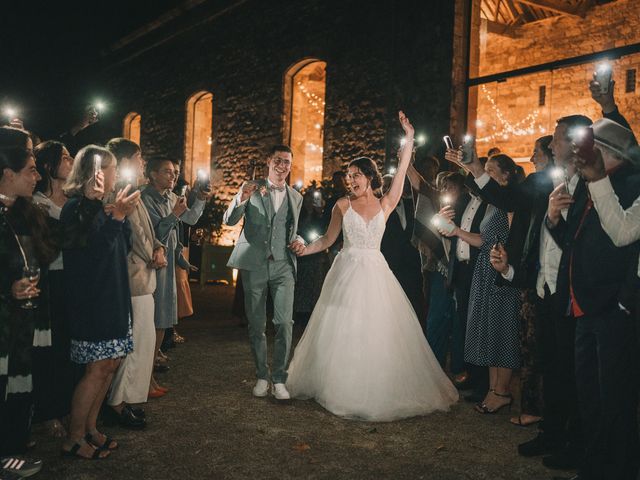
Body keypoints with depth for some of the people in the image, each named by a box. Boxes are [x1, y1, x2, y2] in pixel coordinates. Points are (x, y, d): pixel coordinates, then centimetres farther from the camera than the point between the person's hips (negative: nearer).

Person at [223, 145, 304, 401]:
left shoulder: (296, 197, 13)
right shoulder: (252, 188, 3)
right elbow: (229, 220, -7)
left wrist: (298, 241, 0)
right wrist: (242, 198, -25)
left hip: (283, 265, 1)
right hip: (254, 265, -1)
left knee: (284, 323, -9)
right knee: (256, 325, 7)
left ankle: (279, 379, 3)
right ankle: (262, 376, 20)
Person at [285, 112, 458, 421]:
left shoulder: (385, 204, 5)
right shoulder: (342, 205, 4)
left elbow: (402, 172, 0)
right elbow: (328, 239, 8)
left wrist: (409, 138, -3)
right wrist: (305, 249, -7)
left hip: (375, 273, 1)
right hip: (347, 271, 0)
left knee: (378, 332, 1)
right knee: (342, 332, 3)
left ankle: (378, 392, 14)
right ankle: (340, 387, 18)